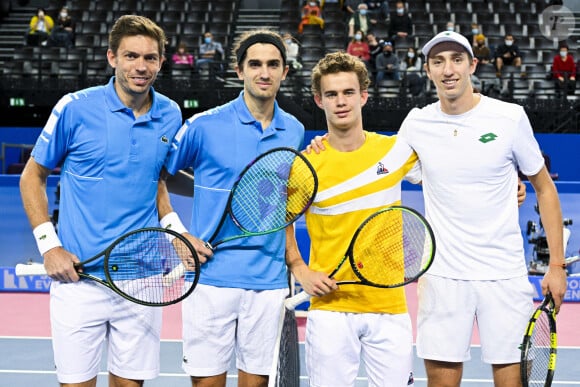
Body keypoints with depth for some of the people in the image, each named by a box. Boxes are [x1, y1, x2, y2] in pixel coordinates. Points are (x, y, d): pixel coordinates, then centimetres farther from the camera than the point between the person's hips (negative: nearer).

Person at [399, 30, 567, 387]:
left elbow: (545, 188, 5)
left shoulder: (510, 117, -3)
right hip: (442, 275, 1)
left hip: (505, 274, -1)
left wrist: (556, 265, 1)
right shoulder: (416, 124, 3)